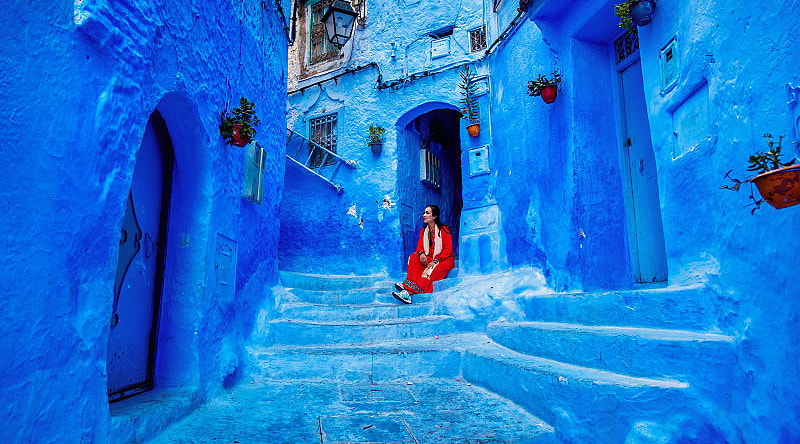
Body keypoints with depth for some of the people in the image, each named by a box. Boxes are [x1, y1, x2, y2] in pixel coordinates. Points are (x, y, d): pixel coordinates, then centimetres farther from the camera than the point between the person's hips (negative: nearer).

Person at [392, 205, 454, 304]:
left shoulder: (443, 230, -9)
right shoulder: (423, 231, 10)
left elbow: (448, 250, -15)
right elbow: (419, 246, 3)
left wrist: (435, 261, -26)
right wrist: (421, 254, -23)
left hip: (445, 260, -6)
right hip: (430, 258, 6)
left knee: (430, 270, -35)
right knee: (414, 256, -21)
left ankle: (409, 292, -46)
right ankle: (408, 287, -35)